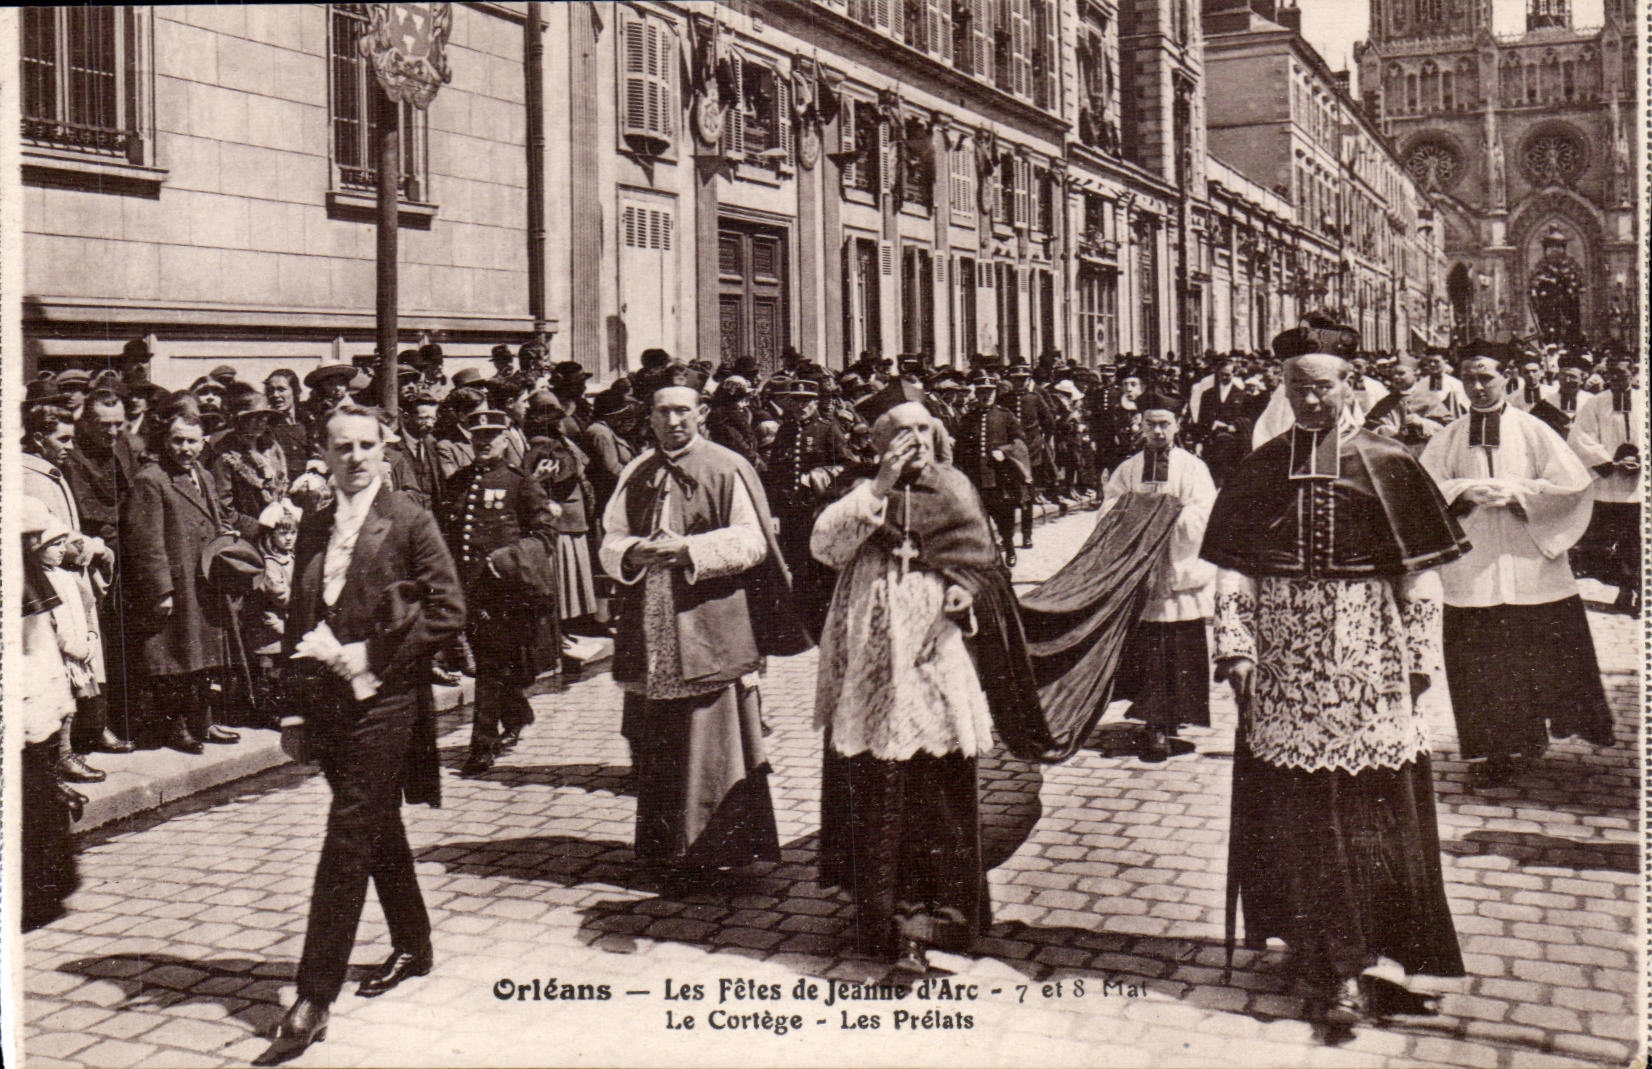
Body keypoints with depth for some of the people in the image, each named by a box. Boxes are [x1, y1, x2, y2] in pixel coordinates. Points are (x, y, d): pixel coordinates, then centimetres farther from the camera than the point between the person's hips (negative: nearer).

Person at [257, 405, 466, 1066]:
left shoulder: (410, 522, -6)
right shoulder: (314, 527, 11)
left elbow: (447, 611, -10)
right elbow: (298, 620, 15)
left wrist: (363, 655, -14)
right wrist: (295, 710, 11)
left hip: (384, 703, -6)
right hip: (327, 706, 6)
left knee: (347, 845, -6)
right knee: (378, 833, 18)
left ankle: (313, 1001, -2)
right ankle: (412, 948, 35)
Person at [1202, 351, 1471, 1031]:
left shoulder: (1386, 465, 2)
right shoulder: (1261, 470, 8)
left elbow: (1421, 572, 2)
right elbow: (1233, 568, 7)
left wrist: (1419, 657, -2)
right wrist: (1236, 647, -2)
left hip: (1366, 656, -2)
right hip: (1282, 659, 2)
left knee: (1368, 809, -4)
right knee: (1292, 811, 4)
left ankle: (1348, 968, 2)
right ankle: (1320, 951, 17)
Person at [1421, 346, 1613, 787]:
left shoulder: (1533, 432, 4)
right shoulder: (1447, 440, 8)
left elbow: (1573, 483, -2)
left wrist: (1516, 492, -13)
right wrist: (1466, 492, -16)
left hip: (1531, 564, -1)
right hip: (1472, 566, 1)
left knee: (1548, 651, 3)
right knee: (1482, 663, 2)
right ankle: (1495, 749, 11)